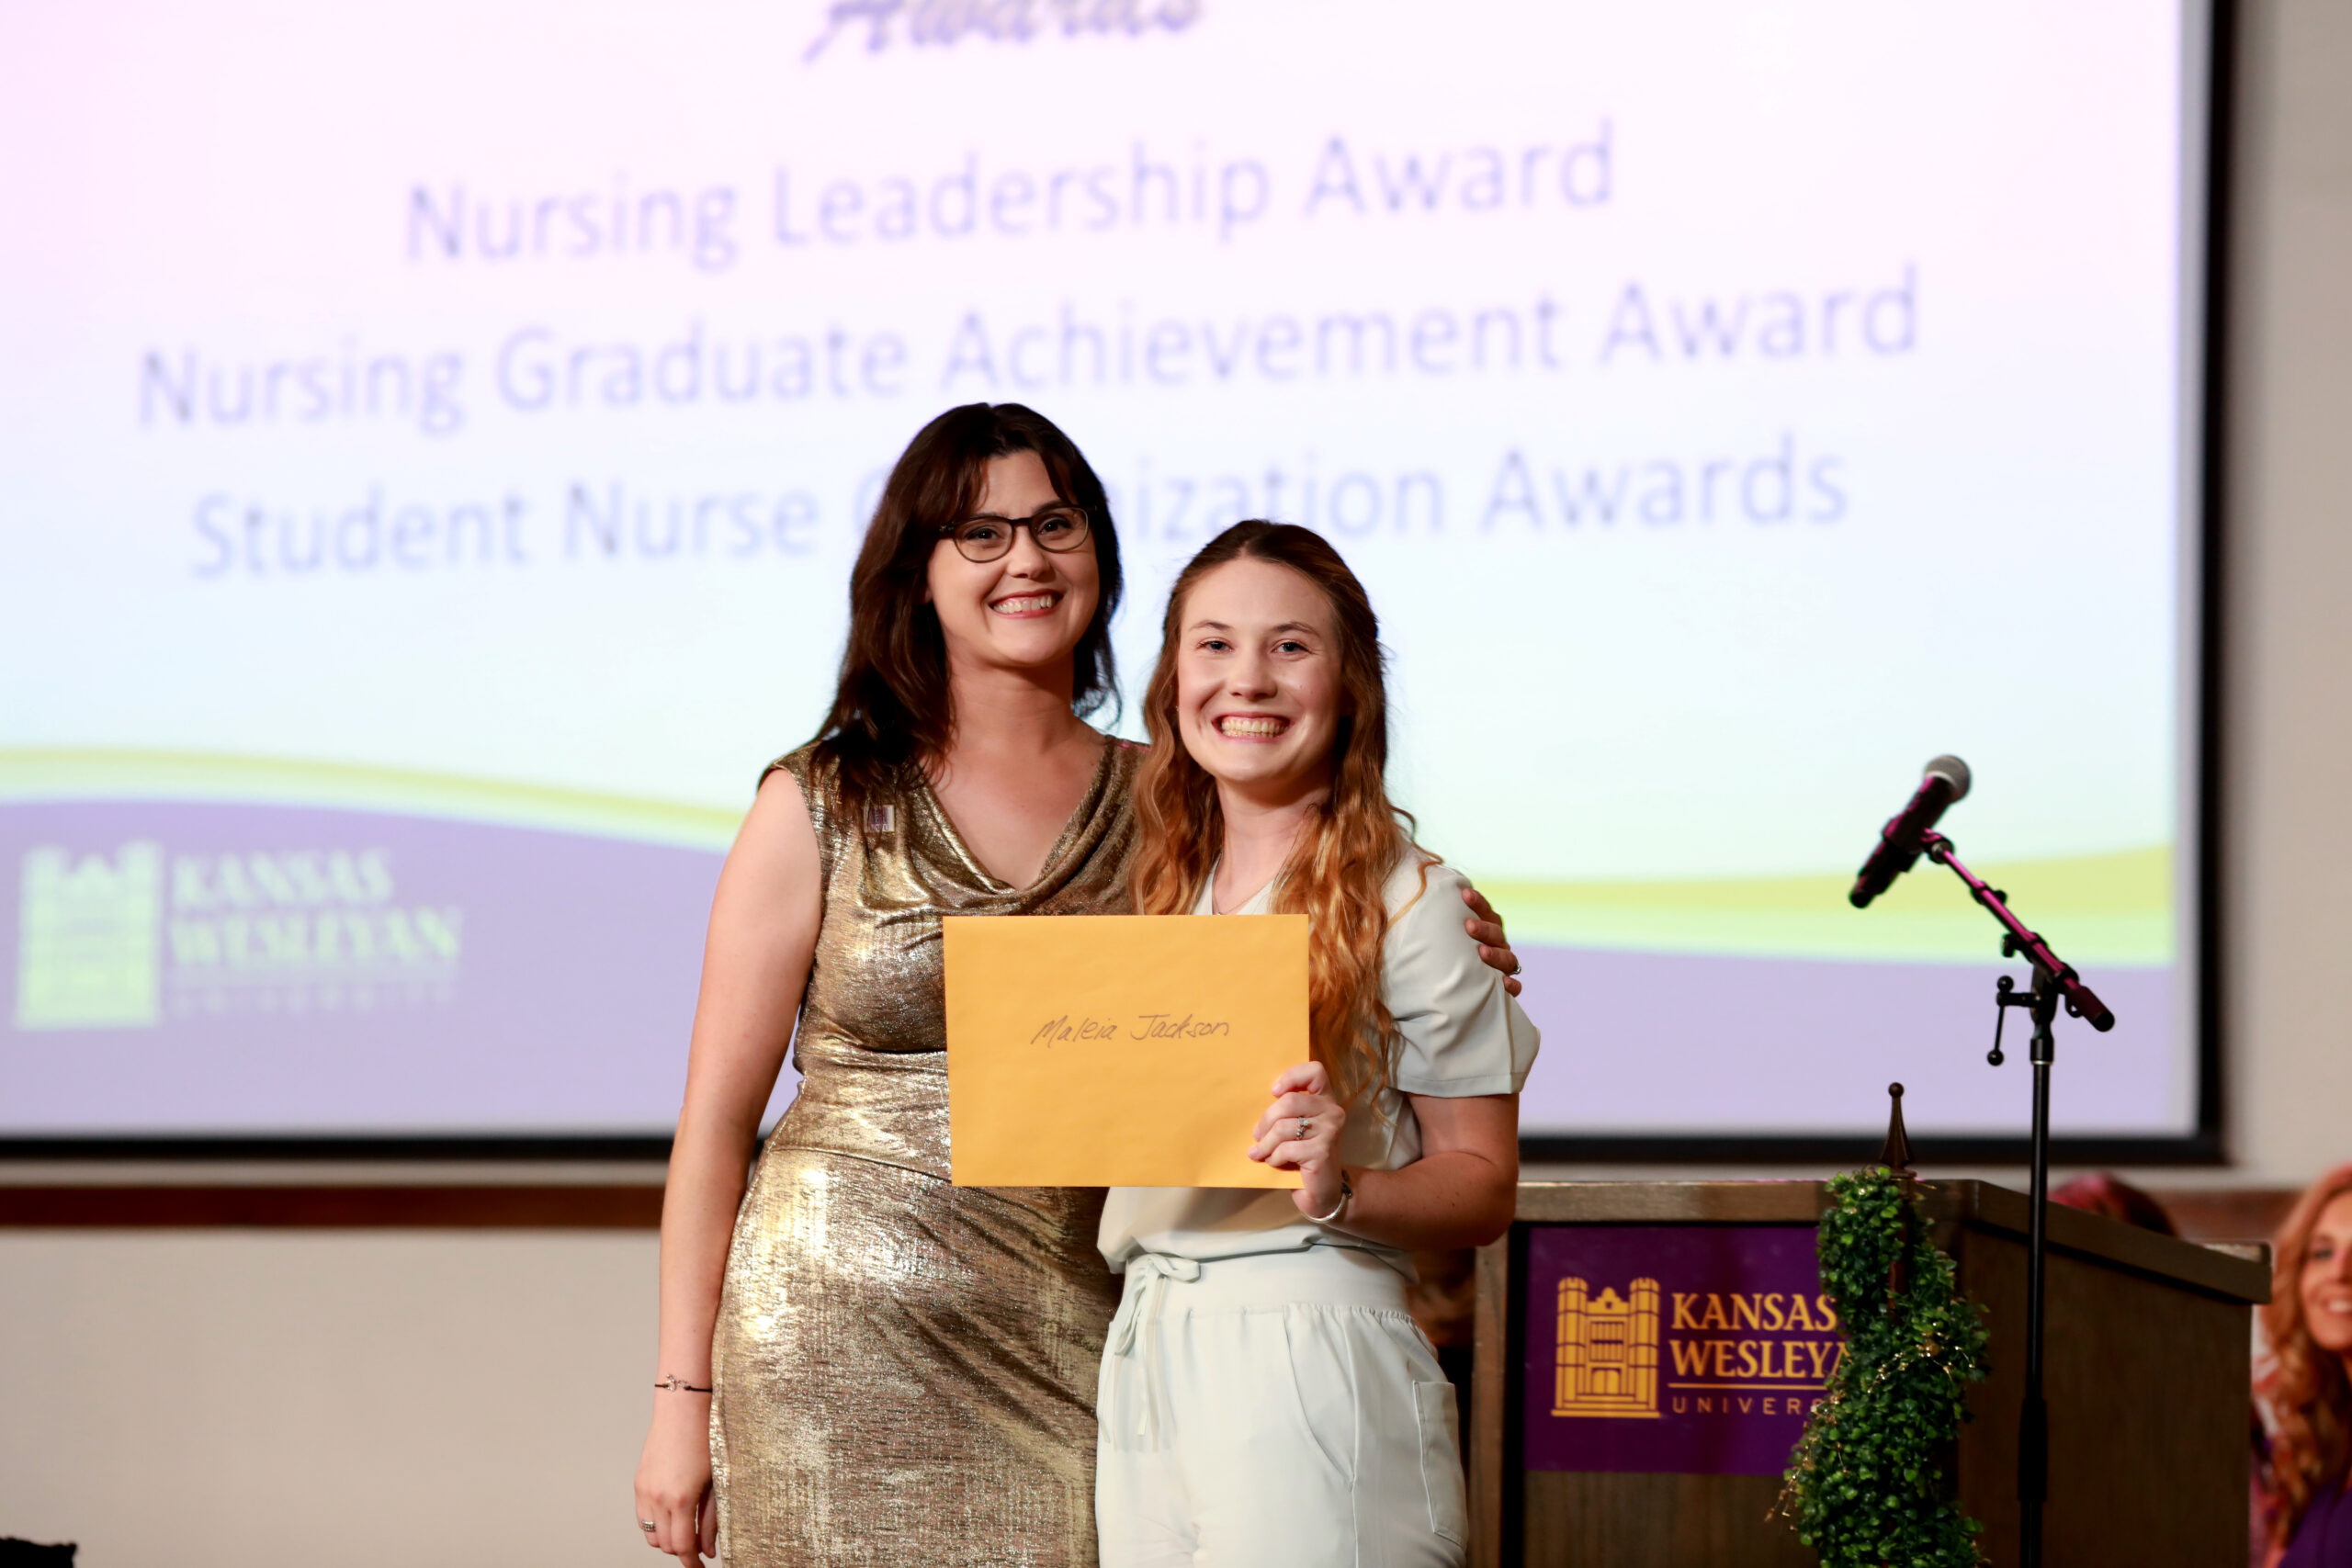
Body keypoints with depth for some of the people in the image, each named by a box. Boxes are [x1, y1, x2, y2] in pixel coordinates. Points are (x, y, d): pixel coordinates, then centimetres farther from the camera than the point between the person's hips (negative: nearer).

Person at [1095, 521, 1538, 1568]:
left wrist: (1341, 1190, -22)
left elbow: (1483, 1186, -4)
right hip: (1145, 1356, 6)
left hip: (1311, 1354, -6)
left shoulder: (1407, 902, -4)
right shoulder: (1160, 891, 13)